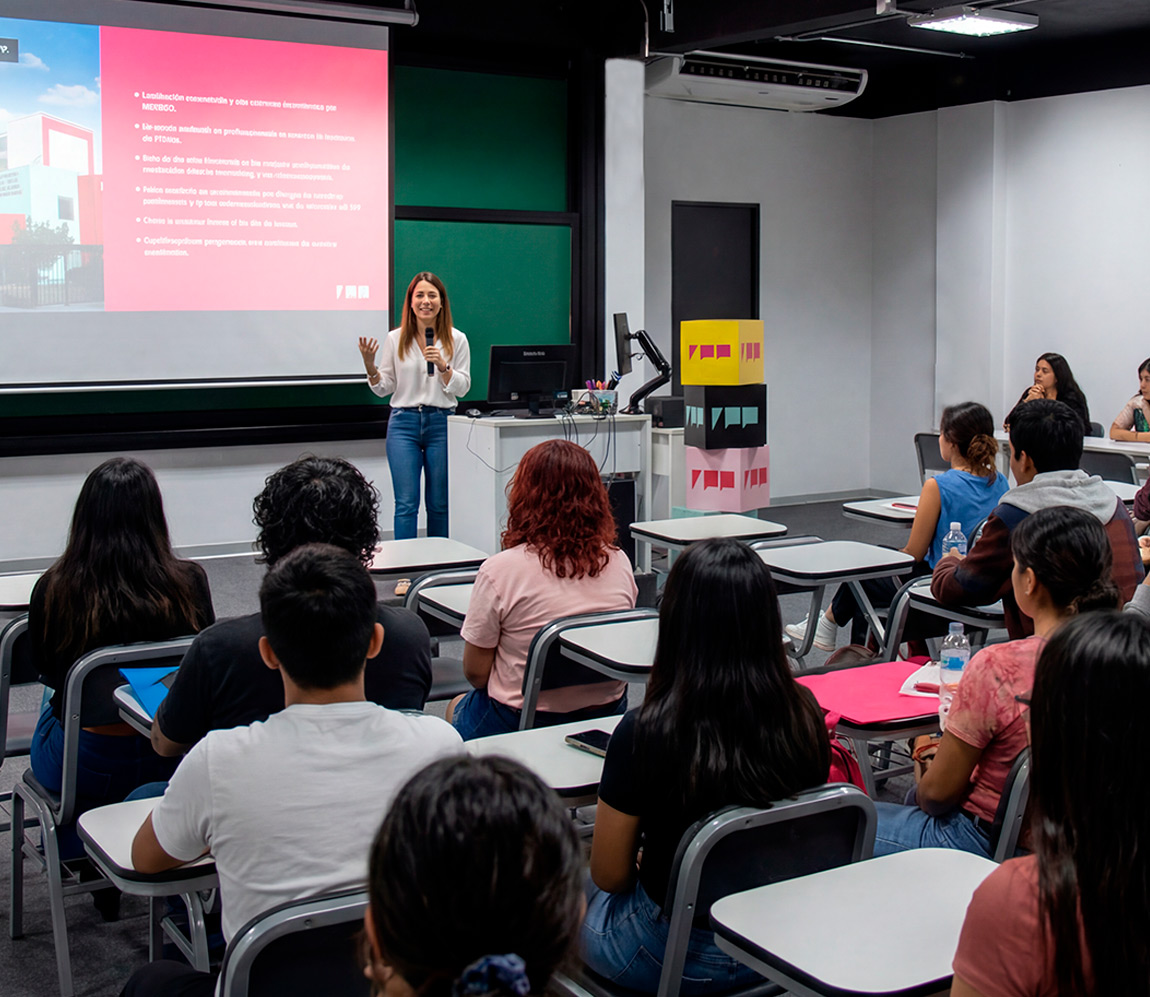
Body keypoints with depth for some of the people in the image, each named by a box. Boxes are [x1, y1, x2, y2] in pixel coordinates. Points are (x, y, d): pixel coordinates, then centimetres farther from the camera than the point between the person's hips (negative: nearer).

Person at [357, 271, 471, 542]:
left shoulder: (456, 339, 4)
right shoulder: (395, 339, 6)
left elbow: (462, 388, 3)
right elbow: (384, 388, 9)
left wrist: (443, 366, -13)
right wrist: (369, 366, -9)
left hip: (442, 423, 0)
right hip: (404, 422, 0)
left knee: (440, 504, 5)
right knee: (406, 503, -4)